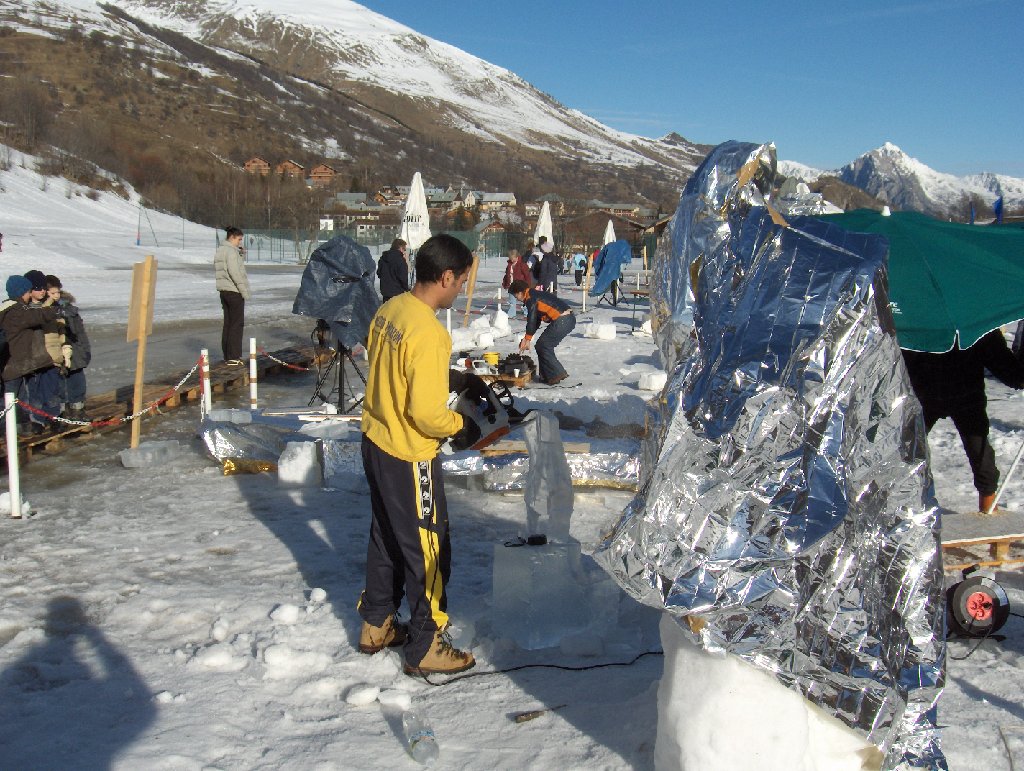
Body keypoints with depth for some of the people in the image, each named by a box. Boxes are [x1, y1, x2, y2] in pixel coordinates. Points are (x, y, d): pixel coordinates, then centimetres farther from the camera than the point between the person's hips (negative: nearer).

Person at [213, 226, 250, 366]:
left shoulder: (219, 251, 16)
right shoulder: (231, 251, -12)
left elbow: (218, 270, 14)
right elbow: (234, 272, -20)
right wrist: (244, 290, -15)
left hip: (224, 291, 9)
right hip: (234, 291, -9)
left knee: (228, 323, 12)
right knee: (237, 324, -6)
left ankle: (227, 356, 16)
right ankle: (233, 357, -7)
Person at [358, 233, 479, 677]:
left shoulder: (389, 310, 0)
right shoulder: (429, 334, -27)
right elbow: (426, 414, -27)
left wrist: (447, 379, 10)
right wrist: (460, 424, -8)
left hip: (376, 444, 9)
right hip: (409, 459, -9)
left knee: (386, 537, 23)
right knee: (428, 551, 6)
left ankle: (377, 626, 38)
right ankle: (425, 649, 19)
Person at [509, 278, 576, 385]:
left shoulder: (530, 299, -6)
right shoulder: (535, 295, 25)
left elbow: (532, 320, -7)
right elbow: (536, 320, 29)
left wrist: (527, 340, 1)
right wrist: (526, 338, 28)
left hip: (561, 321, -10)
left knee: (542, 346, -1)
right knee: (546, 346, 17)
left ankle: (557, 374, 0)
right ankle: (547, 376, 20)